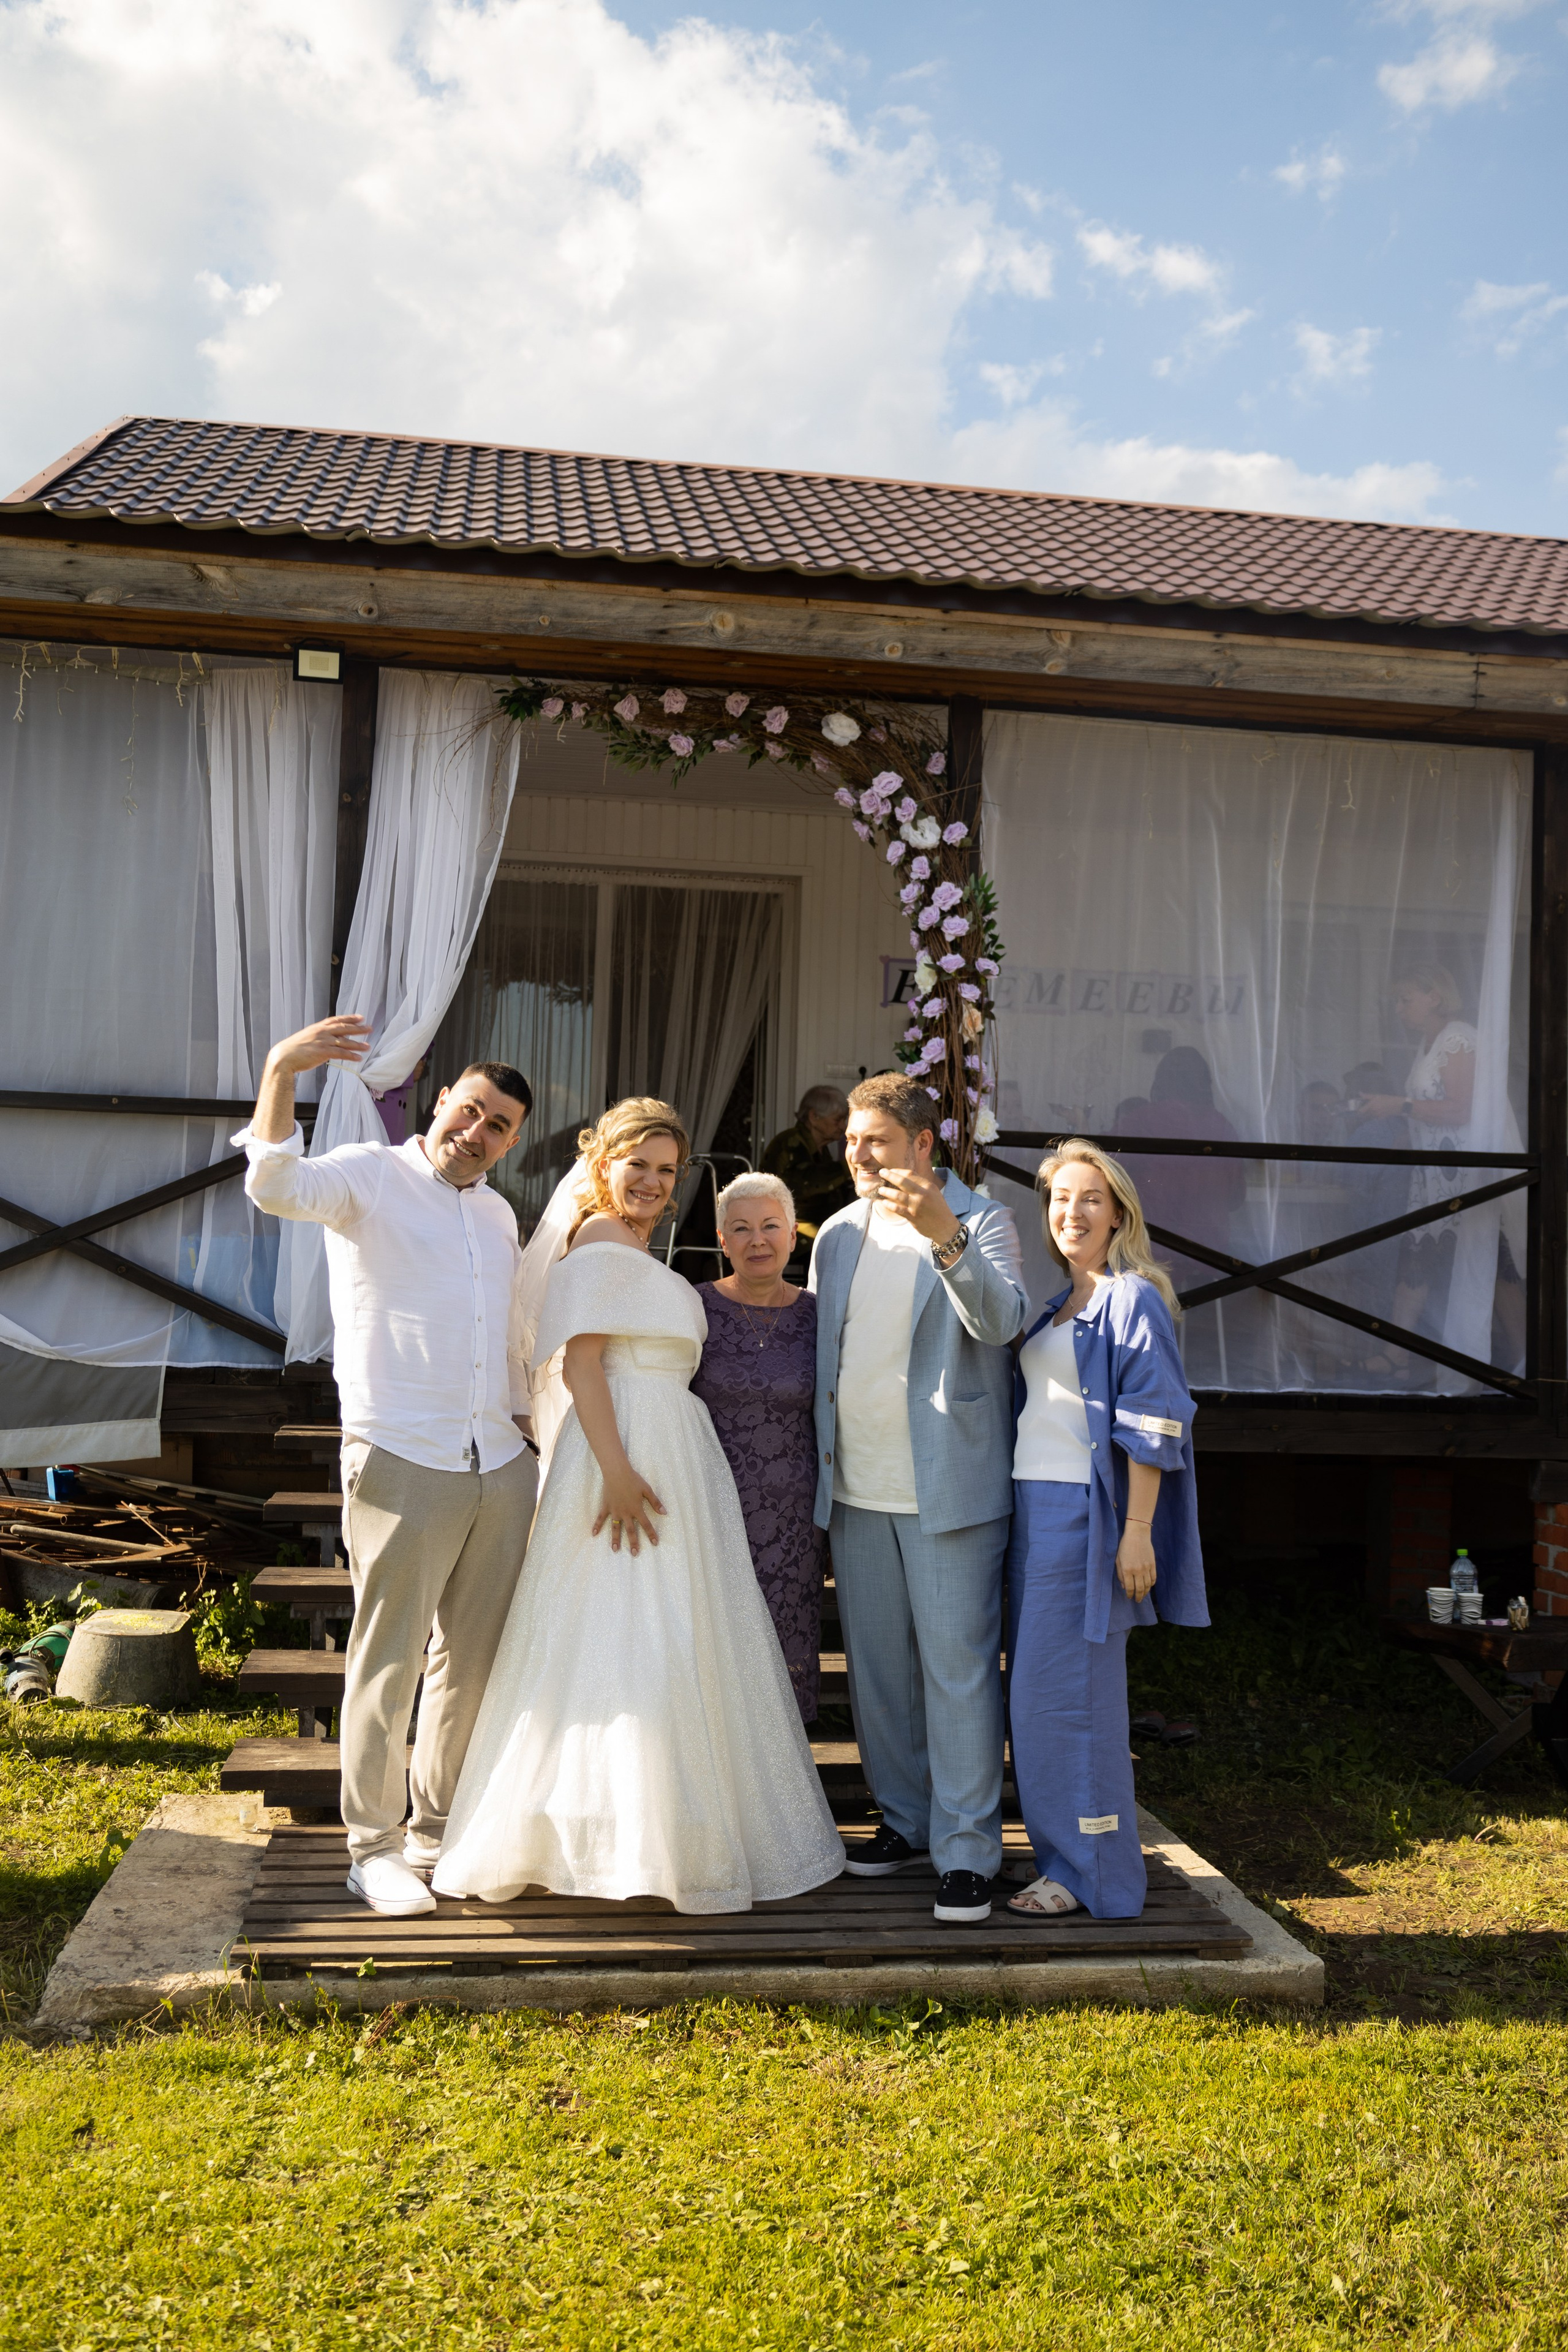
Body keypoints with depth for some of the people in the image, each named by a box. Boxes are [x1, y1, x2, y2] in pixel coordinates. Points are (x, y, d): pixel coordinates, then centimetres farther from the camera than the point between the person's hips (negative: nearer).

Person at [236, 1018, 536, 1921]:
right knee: (389, 1660, 0)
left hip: (500, 1466, 7)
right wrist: (280, 1070, -37)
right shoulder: (372, 1176, -4)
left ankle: (442, 1826, 27)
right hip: (404, 1464, -7)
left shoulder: (499, 1213, 17)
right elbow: (277, 1187, -25)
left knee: (474, 1659, 13)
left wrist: (525, 1418, 26)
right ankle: (374, 1846, 12)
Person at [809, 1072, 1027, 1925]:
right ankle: (906, 1819, 27)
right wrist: (821, 1467, 15)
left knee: (958, 1668, -3)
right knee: (877, 1666, 13)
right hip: (855, 1490, 6)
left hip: (946, 1490, -6)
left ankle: (966, 1850, 4)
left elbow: (1002, 1321, -22)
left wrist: (945, 1238, -37)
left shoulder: (981, 1221, -5)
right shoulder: (838, 1233, 12)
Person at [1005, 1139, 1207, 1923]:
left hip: (1084, 1515, -9)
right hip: (1036, 1511, 9)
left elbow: (1153, 1425, -14)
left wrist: (1137, 1533, -19)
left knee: (1067, 1690, -5)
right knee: (1039, 1692, 11)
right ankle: (1067, 1856, 21)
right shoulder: (1060, 1306, 17)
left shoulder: (1133, 1299, -8)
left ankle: (1088, 1872, 6)